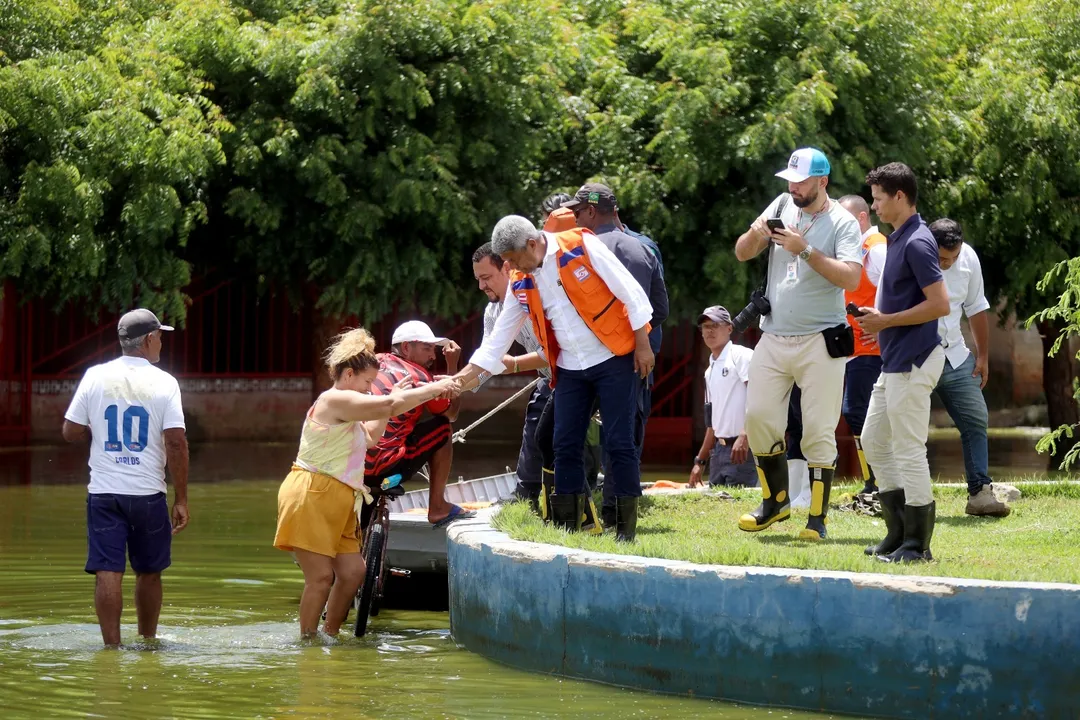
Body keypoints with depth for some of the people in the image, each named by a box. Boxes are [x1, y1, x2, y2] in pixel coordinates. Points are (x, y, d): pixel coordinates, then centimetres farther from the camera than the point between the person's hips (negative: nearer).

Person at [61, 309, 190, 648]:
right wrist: (181, 499, -4)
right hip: (148, 492, -1)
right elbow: (176, 443, -10)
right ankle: (147, 641, 26)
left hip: (104, 492, 1)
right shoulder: (163, 382, -5)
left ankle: (111, 645, -5)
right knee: (149, 572, 15)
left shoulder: (96, 377, 0)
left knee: (108, 572, -1)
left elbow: (71, 432, 2)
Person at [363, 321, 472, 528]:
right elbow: (451, 413, 15)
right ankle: (437, 507, 15)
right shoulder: (418, 376, 1)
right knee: (441, 428, 13)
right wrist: (453, 366, 17)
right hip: (382, 465, -6)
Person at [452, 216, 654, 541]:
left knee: (619, 442, -6)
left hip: (614, 359, -6)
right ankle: (566, 527, 8)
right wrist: (462, 377, 1)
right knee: (565, 446, 2)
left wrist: (643, 344, -12)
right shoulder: (521, 283, 2)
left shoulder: (582, 246, -13)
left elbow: (631, 292, -11)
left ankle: (626, 528, -1)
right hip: (570, 368, 6)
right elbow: (499, 337, 8)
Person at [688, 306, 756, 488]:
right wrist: (700, 461, 22)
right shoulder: (710, 371, 21)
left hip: (743, 448, -9)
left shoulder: (741, 356, -4)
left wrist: (744, 437, -27)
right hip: (719, 450, 9)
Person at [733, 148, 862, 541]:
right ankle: (775, 501, 20)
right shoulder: (782, 207, 7)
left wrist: (805, 250, -24)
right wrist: (755, 235, -13)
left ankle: (817, 519, 0)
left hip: (820, 342, -5)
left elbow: (851, 277, -21)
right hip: (773, 339, 5)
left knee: (819, 432, -4)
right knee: (758, 417, 3)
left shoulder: (842, 223, -8)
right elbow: (741, 254, 9)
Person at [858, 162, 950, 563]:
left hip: (912, 363, -11)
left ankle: (917, 544, 1)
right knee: (873, 441, 15)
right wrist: (880, 321, 10)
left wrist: (886, 321, -17)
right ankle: (899, 533, 20)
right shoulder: (898, 239, 13)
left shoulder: (917, 242, -17)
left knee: (909, 450, -5)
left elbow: (940, 304, -23)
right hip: (894, 362, 11)